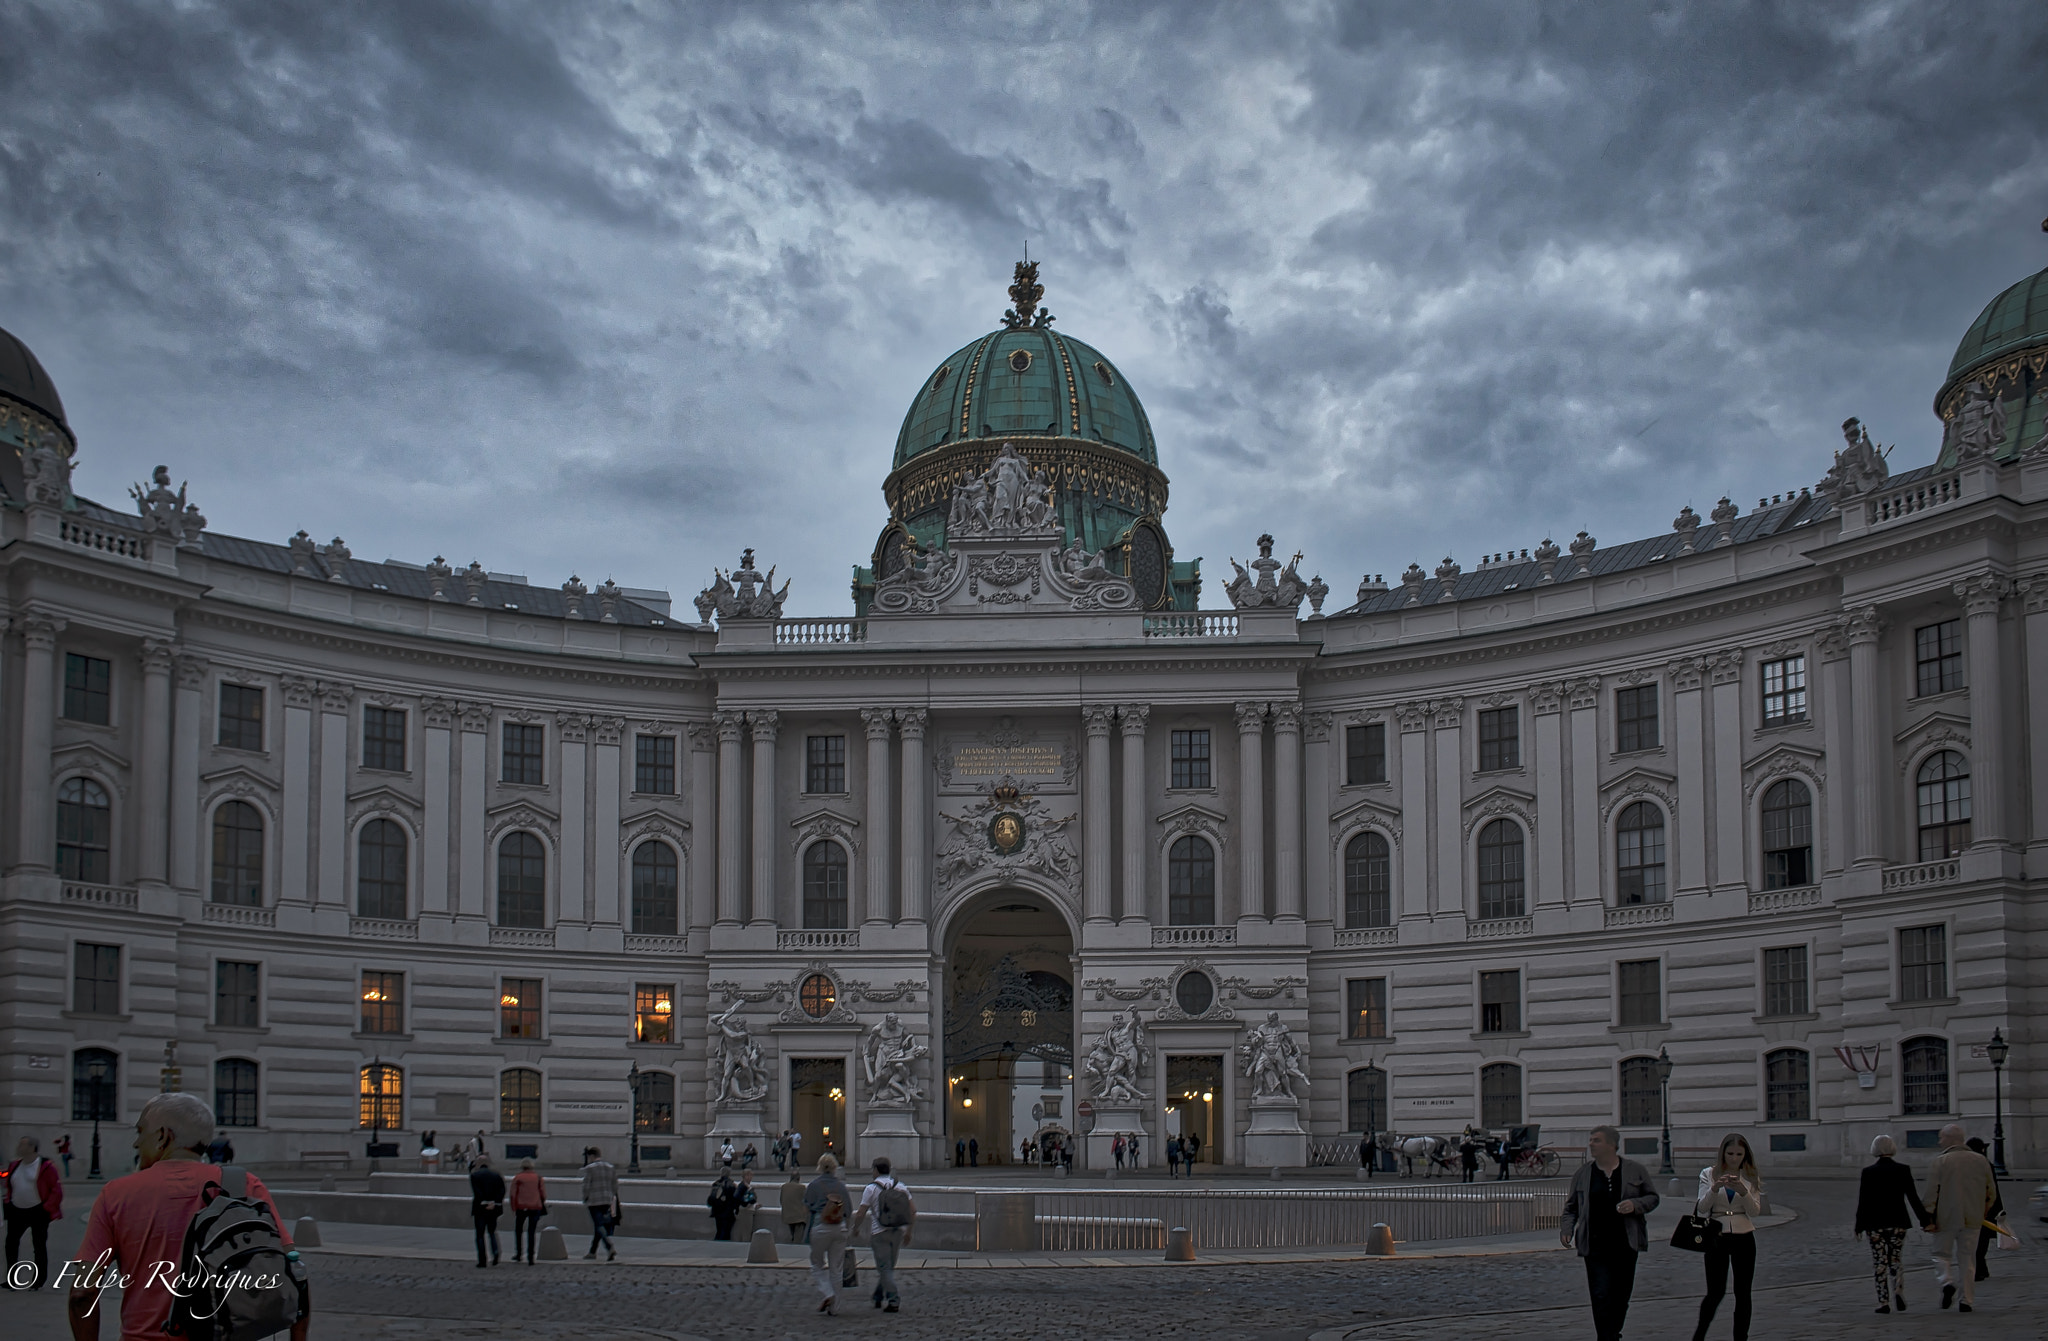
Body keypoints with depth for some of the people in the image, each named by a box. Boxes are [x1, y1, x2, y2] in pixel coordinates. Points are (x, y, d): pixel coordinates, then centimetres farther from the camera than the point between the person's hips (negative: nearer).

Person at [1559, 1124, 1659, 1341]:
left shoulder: (1635, 1171, 5)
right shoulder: (1583, 1173, 7)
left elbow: (1652, 1198, 9)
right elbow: (1571, 1207, 12)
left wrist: (1635, 1205, -11)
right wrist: (1566, 1228, -5)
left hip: (1625, 1244, 1)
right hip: (1595, 1246, -1)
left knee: (1621, 1296, 8)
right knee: (1601, 1296, -10)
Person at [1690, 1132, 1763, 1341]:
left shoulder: (1751, 1178, 5)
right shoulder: (1709, 1174, 2)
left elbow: (1755, 1211, -3)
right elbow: (1702, 1208, -4)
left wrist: (1743, 1191, -20)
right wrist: (1715, 1188, -21)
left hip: (1744, 1237, 2)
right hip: (1717, 1238, -2)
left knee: (1743, 1293, 3)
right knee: (1716, 1292, -5)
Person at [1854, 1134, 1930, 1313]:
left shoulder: (1868, 1172, -4)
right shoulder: (1903, 1170, -1)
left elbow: (1863, 1201, -4)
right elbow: (1913, 1198, -2)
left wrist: (1859, 1226, 2)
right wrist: (1924, 1220, 4)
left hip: (1875, 1224, -1)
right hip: (1898, 1223, 1)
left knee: (1880, 1263, 4)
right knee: (1895, 1260, 13)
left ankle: (1884, 1302, 0)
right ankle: (1899, 1290, -11)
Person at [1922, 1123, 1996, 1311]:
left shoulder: (1940, 1161, -7)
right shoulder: (1981, 1161, 6)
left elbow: (1931, 1193, -11)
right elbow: (1991, 1192, 12)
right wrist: (1982, 1212, 25)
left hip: (1946, 1218, -3)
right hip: (1972, 1219, 3)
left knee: (1942, 1253, 10)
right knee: (1966, 1257, 10)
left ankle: (1948, 1282, -17)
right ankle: (1968, 1301, 7)